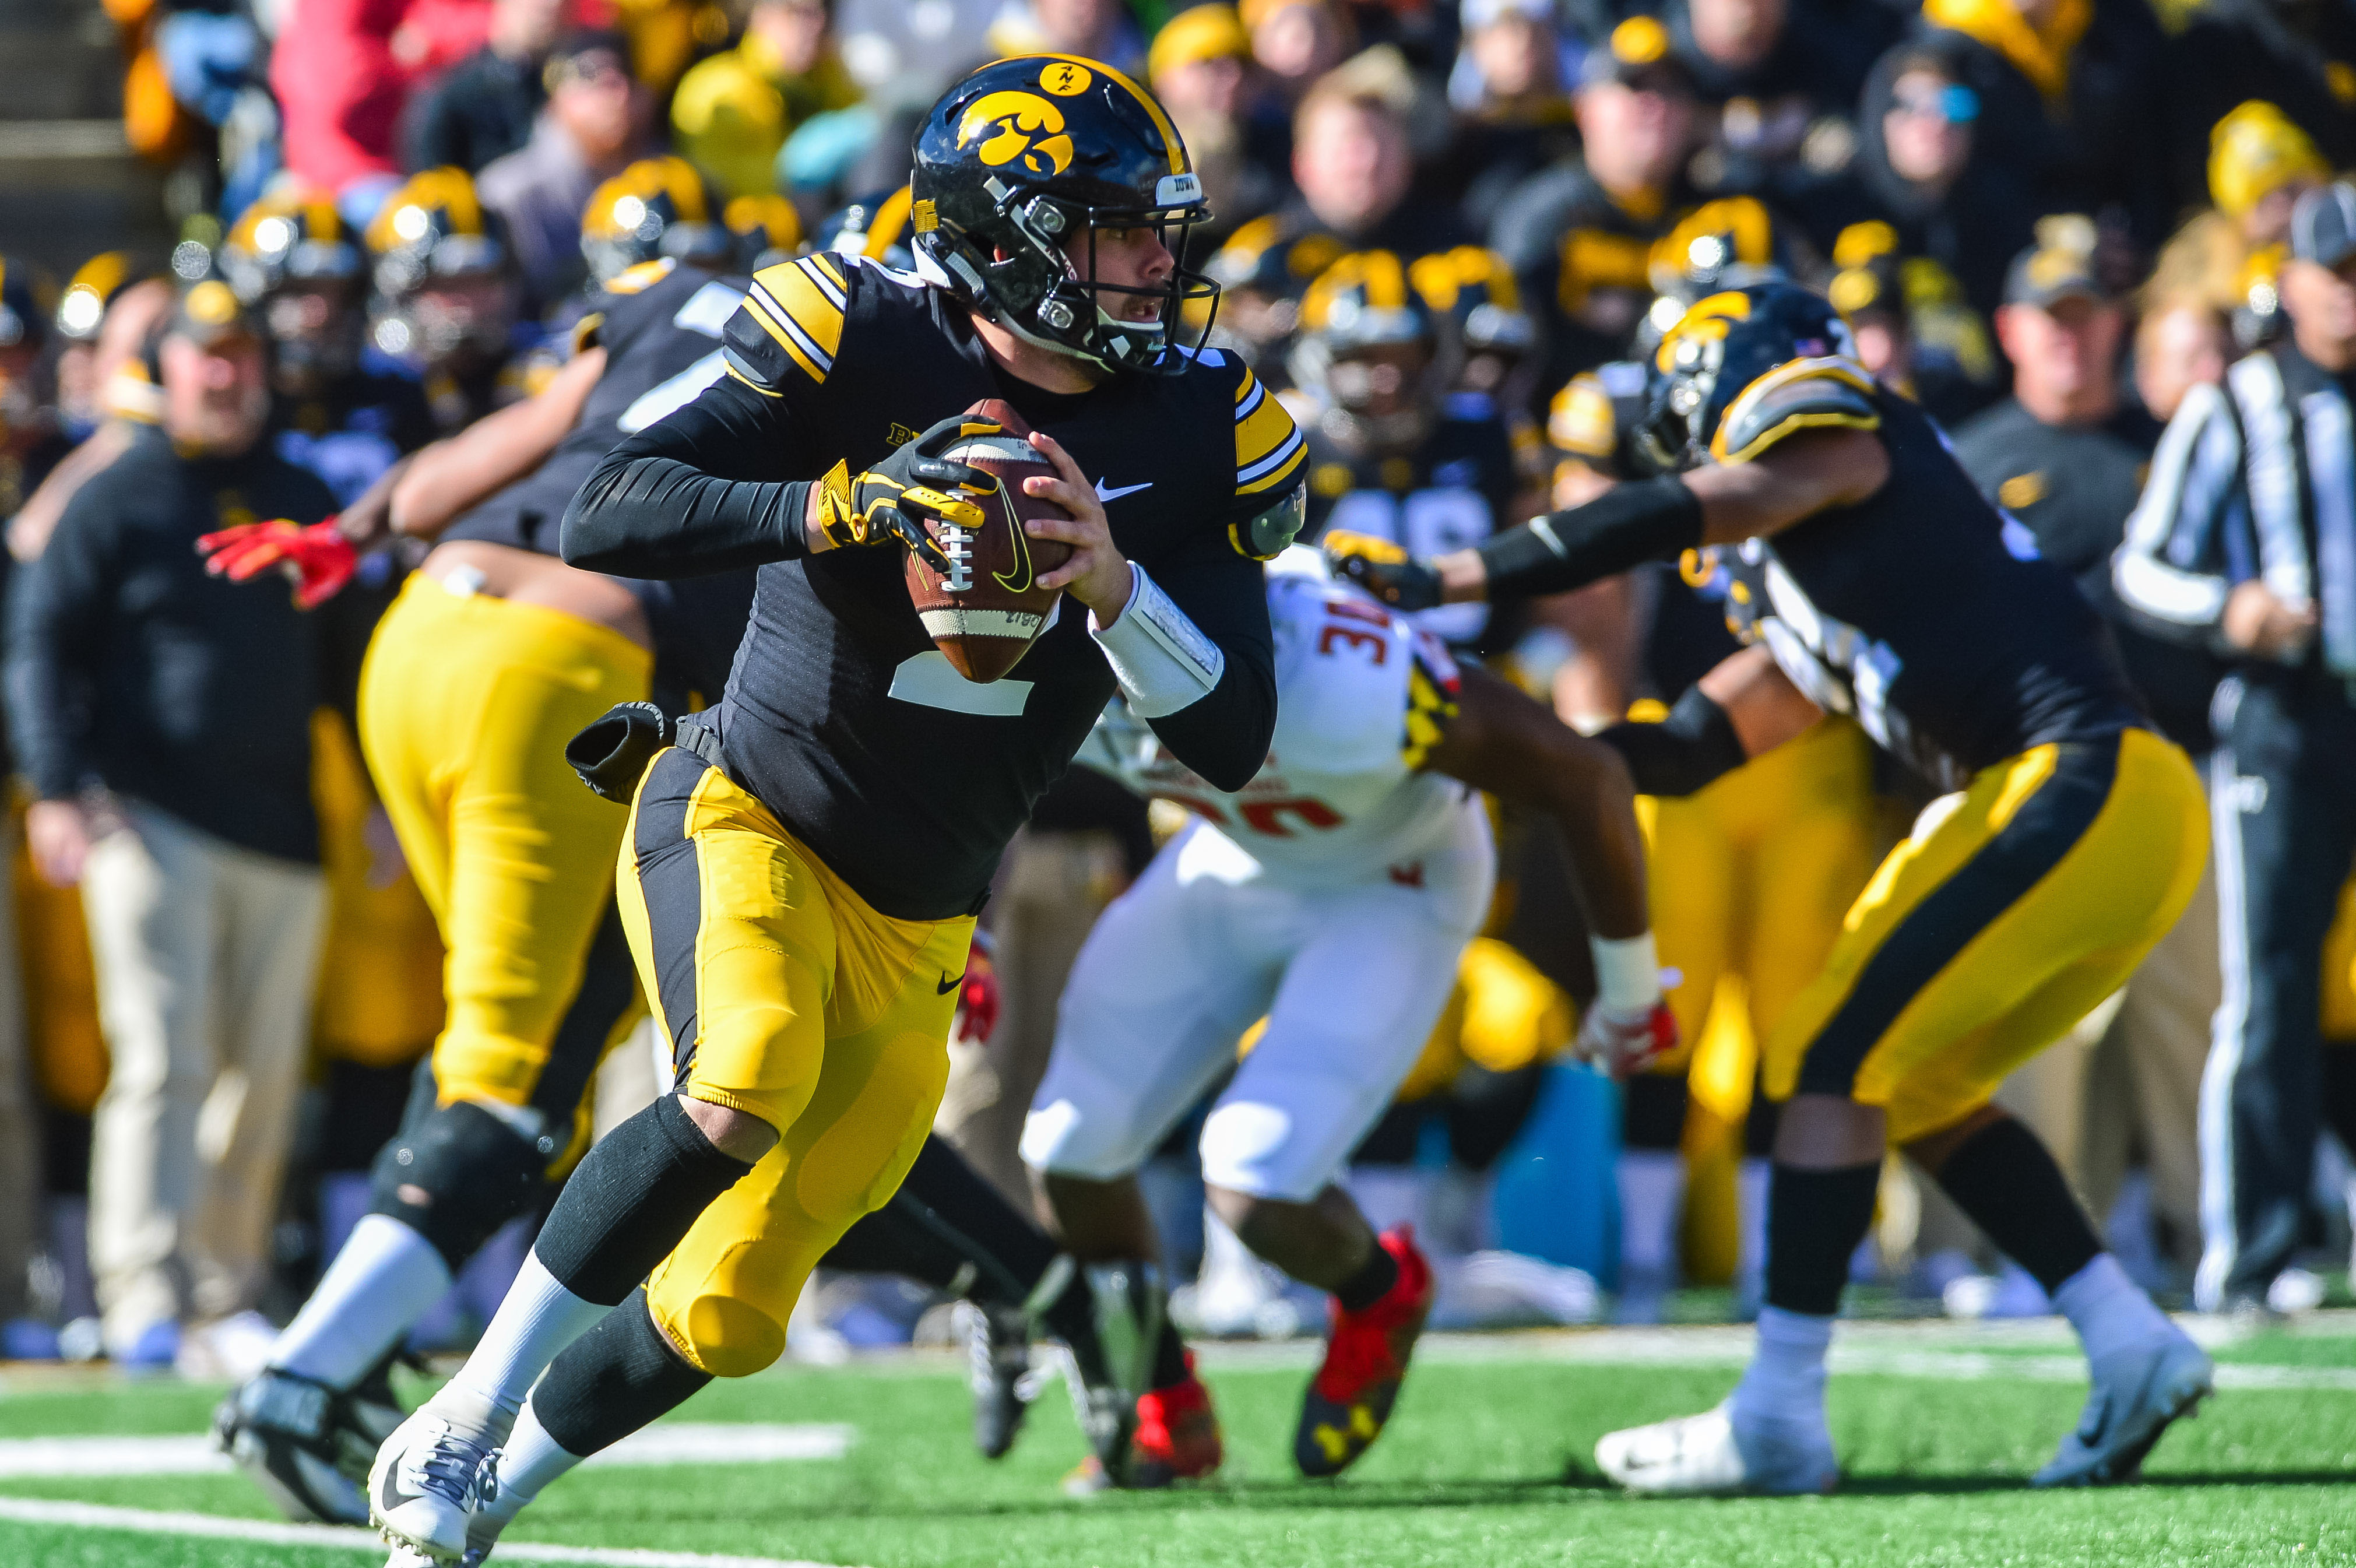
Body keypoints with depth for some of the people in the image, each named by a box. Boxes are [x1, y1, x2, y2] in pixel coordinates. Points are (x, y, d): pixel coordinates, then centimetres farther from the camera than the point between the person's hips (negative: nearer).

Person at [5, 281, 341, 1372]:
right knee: (163, 1058, -14)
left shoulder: (304, 502, 16)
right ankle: (145, 1299, -17)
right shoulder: (117, 498, 2)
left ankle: (227, 1292, 15)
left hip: (284, 832, 5)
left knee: (264, 1076, 6)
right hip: (155, 821, -5)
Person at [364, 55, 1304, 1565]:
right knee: (746, 1089, -35)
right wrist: (849, 505, -34)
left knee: (725, 1320, 4)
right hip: (745, 819, -4)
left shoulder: (1200, 435, -4)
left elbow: (1232, 742, -7)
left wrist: (1110, 577, -24)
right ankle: (461, 1422, -19)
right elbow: (605, 519, -21)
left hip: (913, 931, 5)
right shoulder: (863, 343, -13)